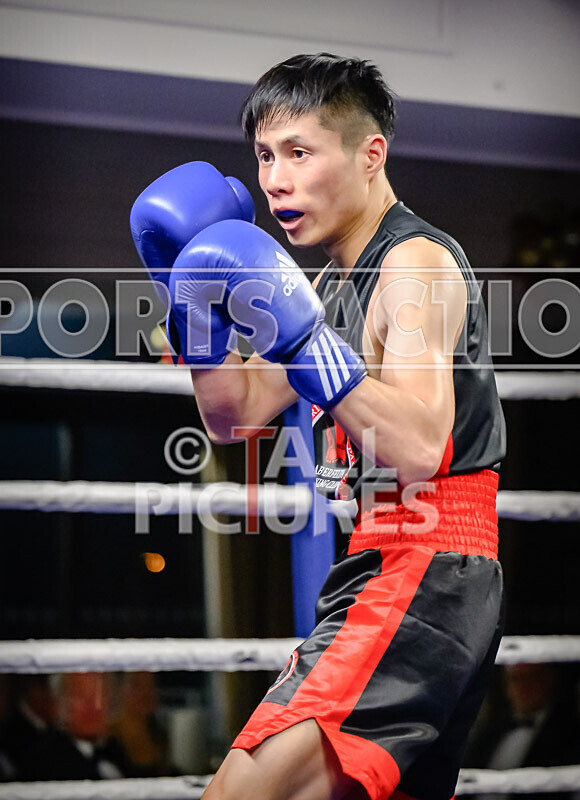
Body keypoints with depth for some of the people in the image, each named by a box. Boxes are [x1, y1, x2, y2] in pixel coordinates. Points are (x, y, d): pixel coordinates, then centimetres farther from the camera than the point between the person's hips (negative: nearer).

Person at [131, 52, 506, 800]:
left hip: (424, 575, -11)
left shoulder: (417, 262, -11)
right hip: (377, 568, 11)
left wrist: (297, 331, -29)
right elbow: (233, 414, 18)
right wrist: (196, 295, 6)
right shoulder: (334, 282, 18)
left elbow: (417, 448, -26)